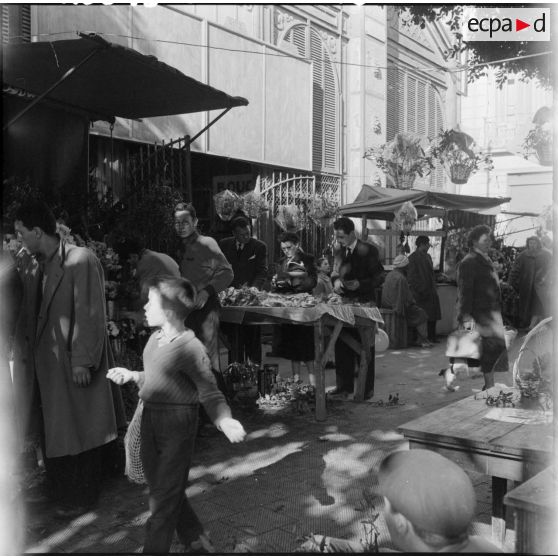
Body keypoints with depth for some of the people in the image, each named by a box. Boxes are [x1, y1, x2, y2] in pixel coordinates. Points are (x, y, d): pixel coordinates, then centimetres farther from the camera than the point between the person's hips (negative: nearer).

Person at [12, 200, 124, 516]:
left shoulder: (81, 260, -15)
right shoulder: (34, 267, 8)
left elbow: (90, 315, -17)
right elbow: (28, 315, 11)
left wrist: (82, 361, -19)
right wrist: (22, 354, 4)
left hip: (73, 363, -7)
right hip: (45, 364, 7)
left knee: (78, 430, 6)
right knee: (53, 433, 15)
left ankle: (81, 498, 22)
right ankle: (61, 492, 31)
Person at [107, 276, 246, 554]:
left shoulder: (191, 349, -20)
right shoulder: (155, 339, 6)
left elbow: (210, 394, -20)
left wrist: (225, 421, -35)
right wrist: (131, 375, 21)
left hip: (177, 422, -9)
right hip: (150, 418, 9)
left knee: (164, 495, 3)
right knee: (159, 485, 19)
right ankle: (195, 539, 37)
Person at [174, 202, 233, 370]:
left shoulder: (207, 243, -6)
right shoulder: (181, 248, 15)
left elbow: (227, 273, -10)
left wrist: (207, 291, -19)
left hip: (205, 306, -7)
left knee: (207, 357, -11)